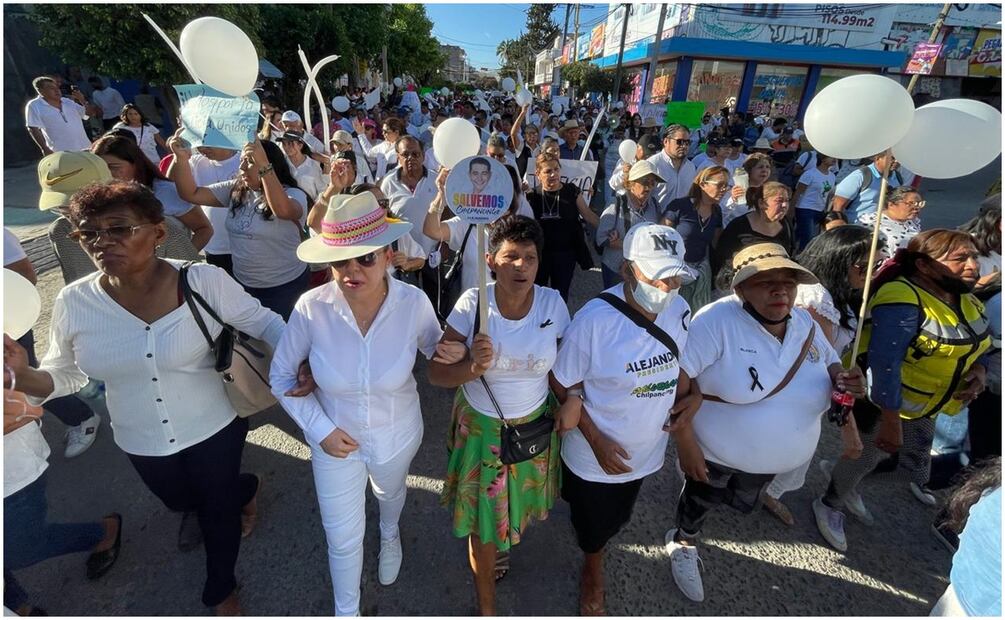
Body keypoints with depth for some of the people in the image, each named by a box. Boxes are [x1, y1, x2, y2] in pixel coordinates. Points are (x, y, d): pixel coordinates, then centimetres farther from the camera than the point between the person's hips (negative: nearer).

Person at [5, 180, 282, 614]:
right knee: (181, 502, 31)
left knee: (218, 507, 20)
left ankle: (220, 590, 54)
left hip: (213, 430, -3)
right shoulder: (74, 303, -14)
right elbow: (64, 374, 0)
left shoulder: (205, 281, -24)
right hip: (140, 442, 4)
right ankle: (242, 489, 67)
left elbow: (262, 322, -12)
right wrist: (24, 376, -22)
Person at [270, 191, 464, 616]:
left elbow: (435, 348, -6)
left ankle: (390, 534, 73)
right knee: (343, 539, 17)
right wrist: (320, 429, -16)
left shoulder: (413, 302, -27)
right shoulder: (311, 308, -27)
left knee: (390, 492, 34)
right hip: (334, 438, 0)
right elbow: (281, 376, -10)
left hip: (397, 433, 1)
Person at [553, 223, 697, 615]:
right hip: (594, 453, -5)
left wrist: (685, 401, -6)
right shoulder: (595, 319, -30)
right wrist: (597, 441, -19)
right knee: (593, 525, 21)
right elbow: (566, 386, -19)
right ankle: (593, 571, 56)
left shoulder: (679, 310, -13)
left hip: (646, 449, 5)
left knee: (615, 519, 30)